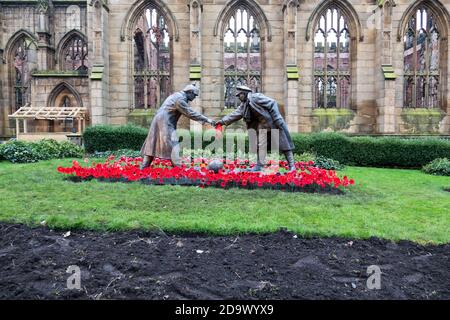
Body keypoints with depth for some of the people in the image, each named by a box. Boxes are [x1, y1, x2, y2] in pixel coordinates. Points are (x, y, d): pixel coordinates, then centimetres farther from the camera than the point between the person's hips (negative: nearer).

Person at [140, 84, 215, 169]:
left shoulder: (177, 96, 19)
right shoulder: (180, 99, -14)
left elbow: (188, 112, 21)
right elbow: (190, 113, -18)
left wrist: (201, 120, 14)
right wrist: (206, 120, -14)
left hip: (159, 121, 10)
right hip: (165, 123, -10)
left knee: (152, 145, 10)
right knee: (172, 148, -10)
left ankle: (143, 168, 14)